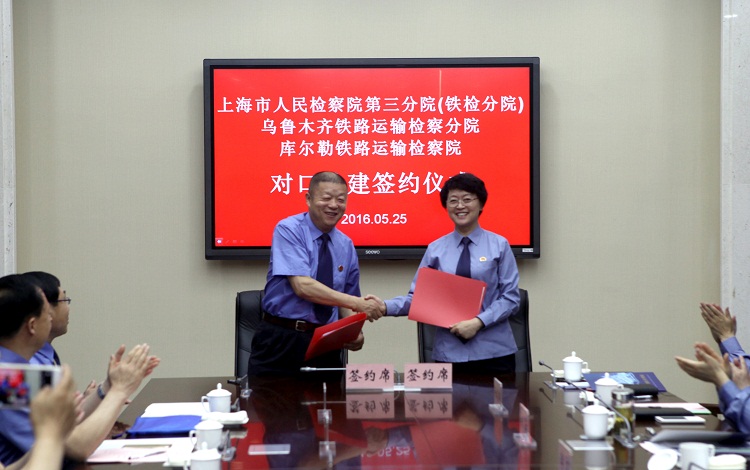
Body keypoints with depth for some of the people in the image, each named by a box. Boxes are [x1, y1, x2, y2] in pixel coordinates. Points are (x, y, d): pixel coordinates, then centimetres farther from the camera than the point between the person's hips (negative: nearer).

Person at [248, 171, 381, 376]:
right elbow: (303, 286, -21)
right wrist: (356, 303, -27)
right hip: (281, 339, -4)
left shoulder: (345, 245, 9)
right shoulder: (288, 230, -9)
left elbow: (344, 301, 14)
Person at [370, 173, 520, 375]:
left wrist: (478, 322, -15)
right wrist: (386, 307, -13)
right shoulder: (435, 249, 7)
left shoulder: (499, 246, 3)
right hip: (449, 352, 1)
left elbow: (510, 298, -2)